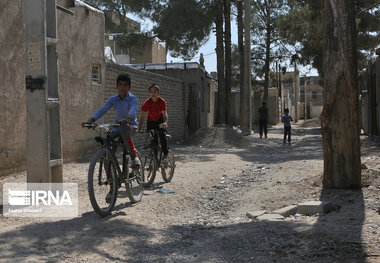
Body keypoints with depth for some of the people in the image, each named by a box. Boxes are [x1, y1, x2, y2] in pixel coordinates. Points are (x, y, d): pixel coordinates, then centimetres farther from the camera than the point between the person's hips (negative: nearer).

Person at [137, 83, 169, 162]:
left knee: (162, 135, -24)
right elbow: (142, 117, -17)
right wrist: (139, 128, -25)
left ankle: (165, 154, -10)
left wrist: (165, 122, -49)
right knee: (153, 139, -4)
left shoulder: (162, 102, -22)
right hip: (151, 121, 1)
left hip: (160, 121, -1)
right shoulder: (147, 102, -21)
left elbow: (165, 114, -27)